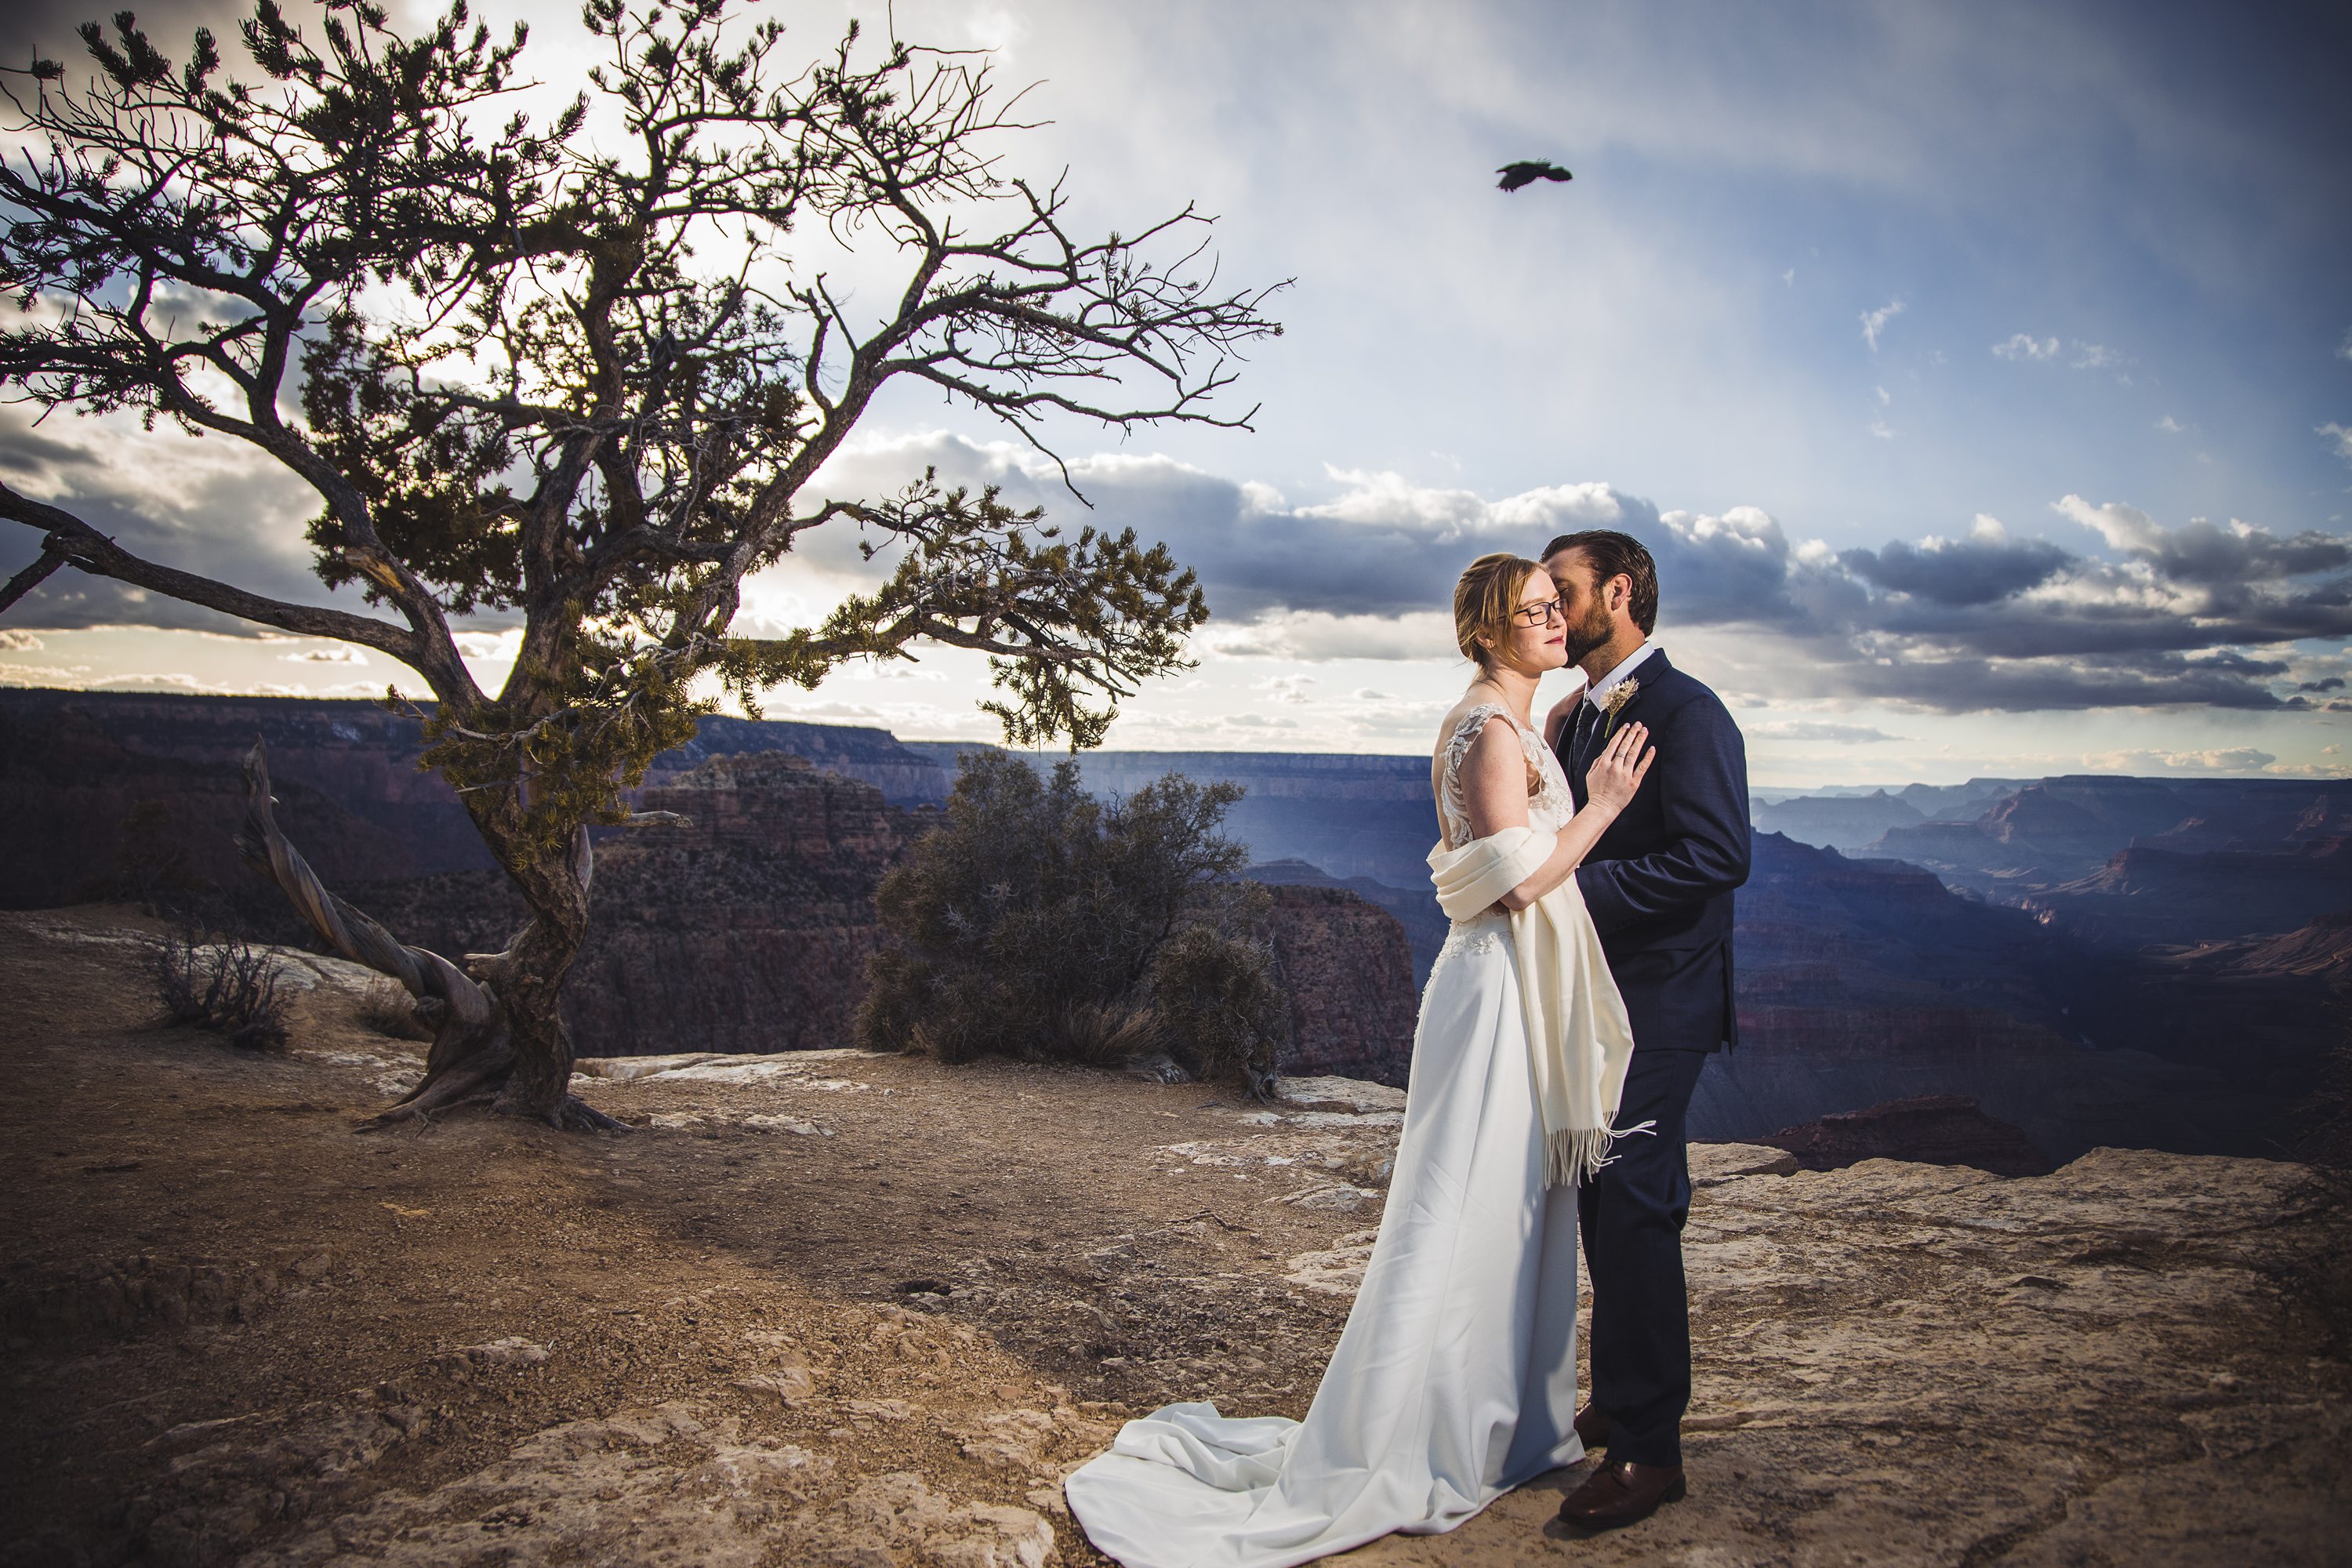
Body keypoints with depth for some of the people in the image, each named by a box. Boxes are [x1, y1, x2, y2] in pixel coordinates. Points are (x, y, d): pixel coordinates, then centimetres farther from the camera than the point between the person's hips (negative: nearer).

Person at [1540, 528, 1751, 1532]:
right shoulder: (1574, 716, 14)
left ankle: (1648, 1450, 8)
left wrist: (1576, 884, -22)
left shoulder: (1685, 712, -13)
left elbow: (1717, 855, -23)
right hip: (1589, 996, 9)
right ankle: (1622, 1403, 32)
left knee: (1634, 1212, -4)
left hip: (1657, 1005, -9)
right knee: (1605, 1207, 17)